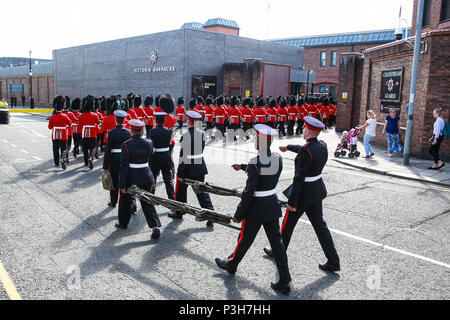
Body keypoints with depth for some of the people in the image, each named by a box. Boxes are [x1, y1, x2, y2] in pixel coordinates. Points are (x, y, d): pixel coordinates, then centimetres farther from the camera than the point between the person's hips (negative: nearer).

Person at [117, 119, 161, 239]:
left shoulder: (126, 145, -16)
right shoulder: (149, 143, -3)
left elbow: (124, 166, -15)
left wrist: (122, 185, -10)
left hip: (131, 178, -3)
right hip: (146, 178, 3)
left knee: (125, 201, 20)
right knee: (147, 202, 10)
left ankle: (123, 223, 38)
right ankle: (155, 227, -3)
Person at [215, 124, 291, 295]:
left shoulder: (255, 163, -22)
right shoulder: (278, 159, -2)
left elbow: (248, 192, -20)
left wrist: (238, 214, -11)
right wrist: (243, 167, 24)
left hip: (256, 208, -6)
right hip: (272, 205, 6)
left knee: (245, 239, 15)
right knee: (276, 241, 11)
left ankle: (231, 265, 40)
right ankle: (284, 282, 15)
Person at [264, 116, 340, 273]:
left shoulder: (306, 152, -26)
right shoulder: (322, 145, 0)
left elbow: (299, 179, -25)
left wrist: (291, 202, -19)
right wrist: (288, 147, 37)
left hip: (303, 193, -8)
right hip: (317, 190, 8)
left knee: (288, 224, 13)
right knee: (320, 225, 15)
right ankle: (333, 261, 18)